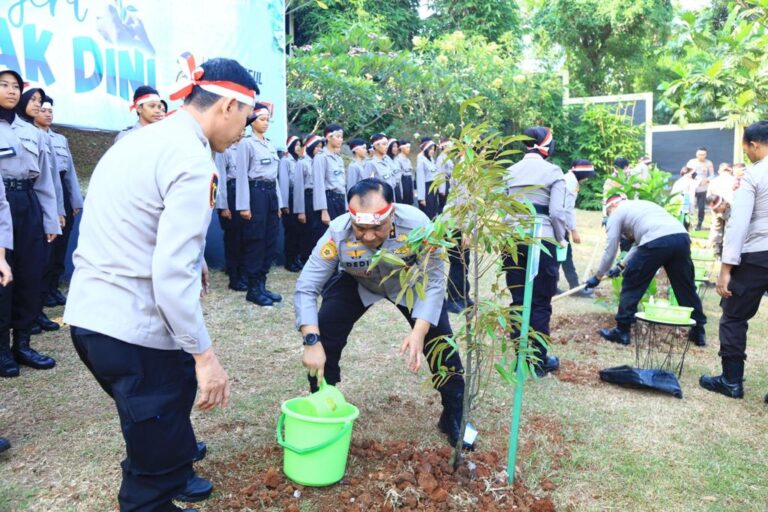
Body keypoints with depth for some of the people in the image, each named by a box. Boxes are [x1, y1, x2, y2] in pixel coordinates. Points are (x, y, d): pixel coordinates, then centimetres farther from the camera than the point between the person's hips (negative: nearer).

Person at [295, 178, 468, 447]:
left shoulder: (417, 224, -38)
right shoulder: (337, 233, -37)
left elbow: (433, 281, -28)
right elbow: (306, 288, -31)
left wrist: (419, 332, -40)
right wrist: (312, 341, -43)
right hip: (355, 282, 0)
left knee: (439, 338, -8)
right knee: (325, 335, -14)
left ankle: (455, 416, 16)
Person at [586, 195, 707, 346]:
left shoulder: (617, 213, 19)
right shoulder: (644, 205, 40)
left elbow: (610, 249, 18)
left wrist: (597, 277, 28)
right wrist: (621, 265, 46)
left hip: (656, 242, -7)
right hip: (682, 237, 7)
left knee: (631, 285, 8)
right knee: (685, 287, 18)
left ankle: (622, 331, 12)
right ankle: (698, 332, 28)